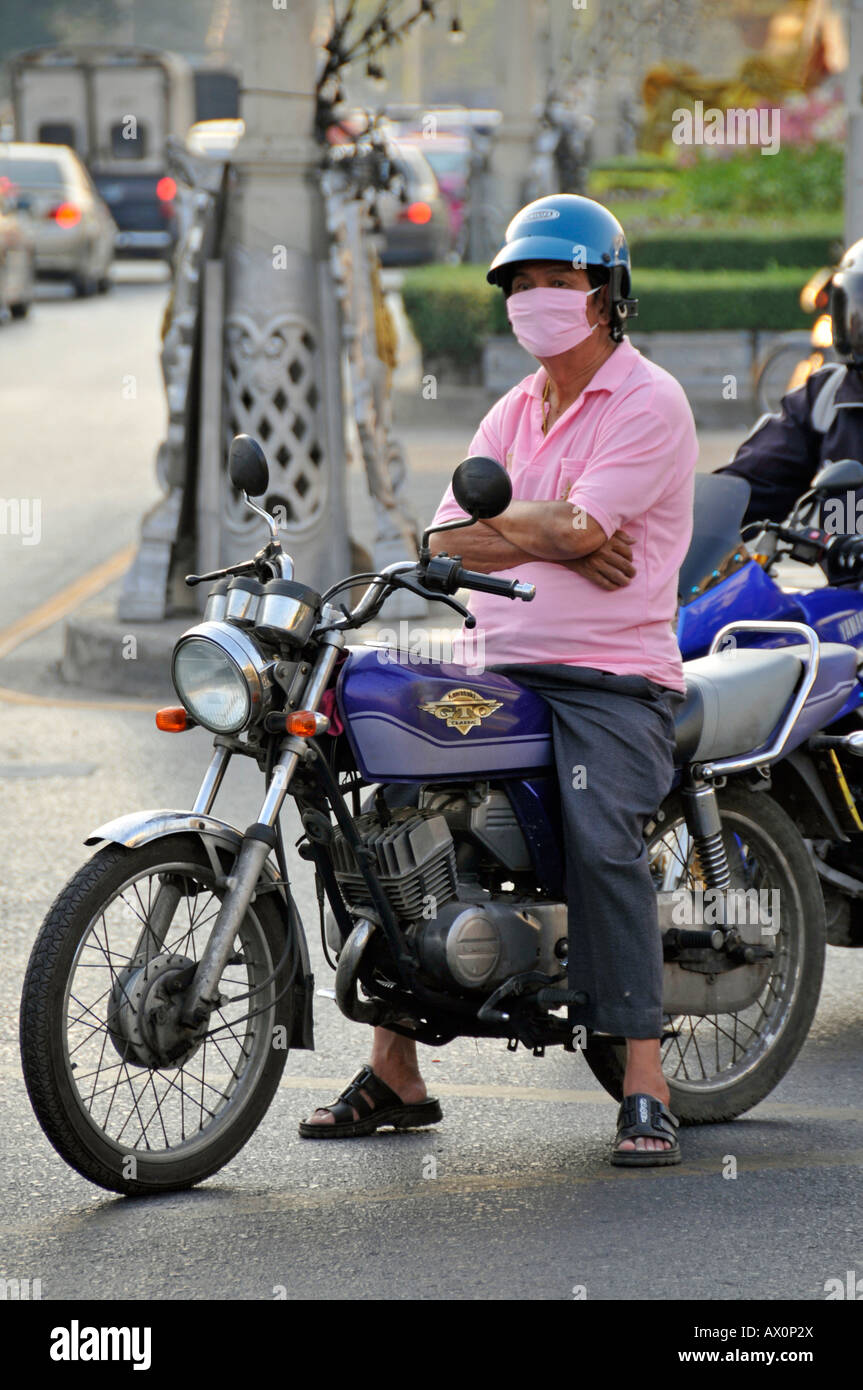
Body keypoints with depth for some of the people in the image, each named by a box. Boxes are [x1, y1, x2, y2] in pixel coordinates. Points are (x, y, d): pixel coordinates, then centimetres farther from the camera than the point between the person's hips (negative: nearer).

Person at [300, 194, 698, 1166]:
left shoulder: (649, 404, -5)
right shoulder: (515, 411, 18)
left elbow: (581, 527, -18)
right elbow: (448, 542, 5)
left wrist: (498, 526, -2)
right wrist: (562, 542, -10)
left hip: (614, 678, -7)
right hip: (504, 672, 7)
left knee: (603, 843, -27)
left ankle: (645, 1087, -23)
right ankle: (394, 1074, 6)